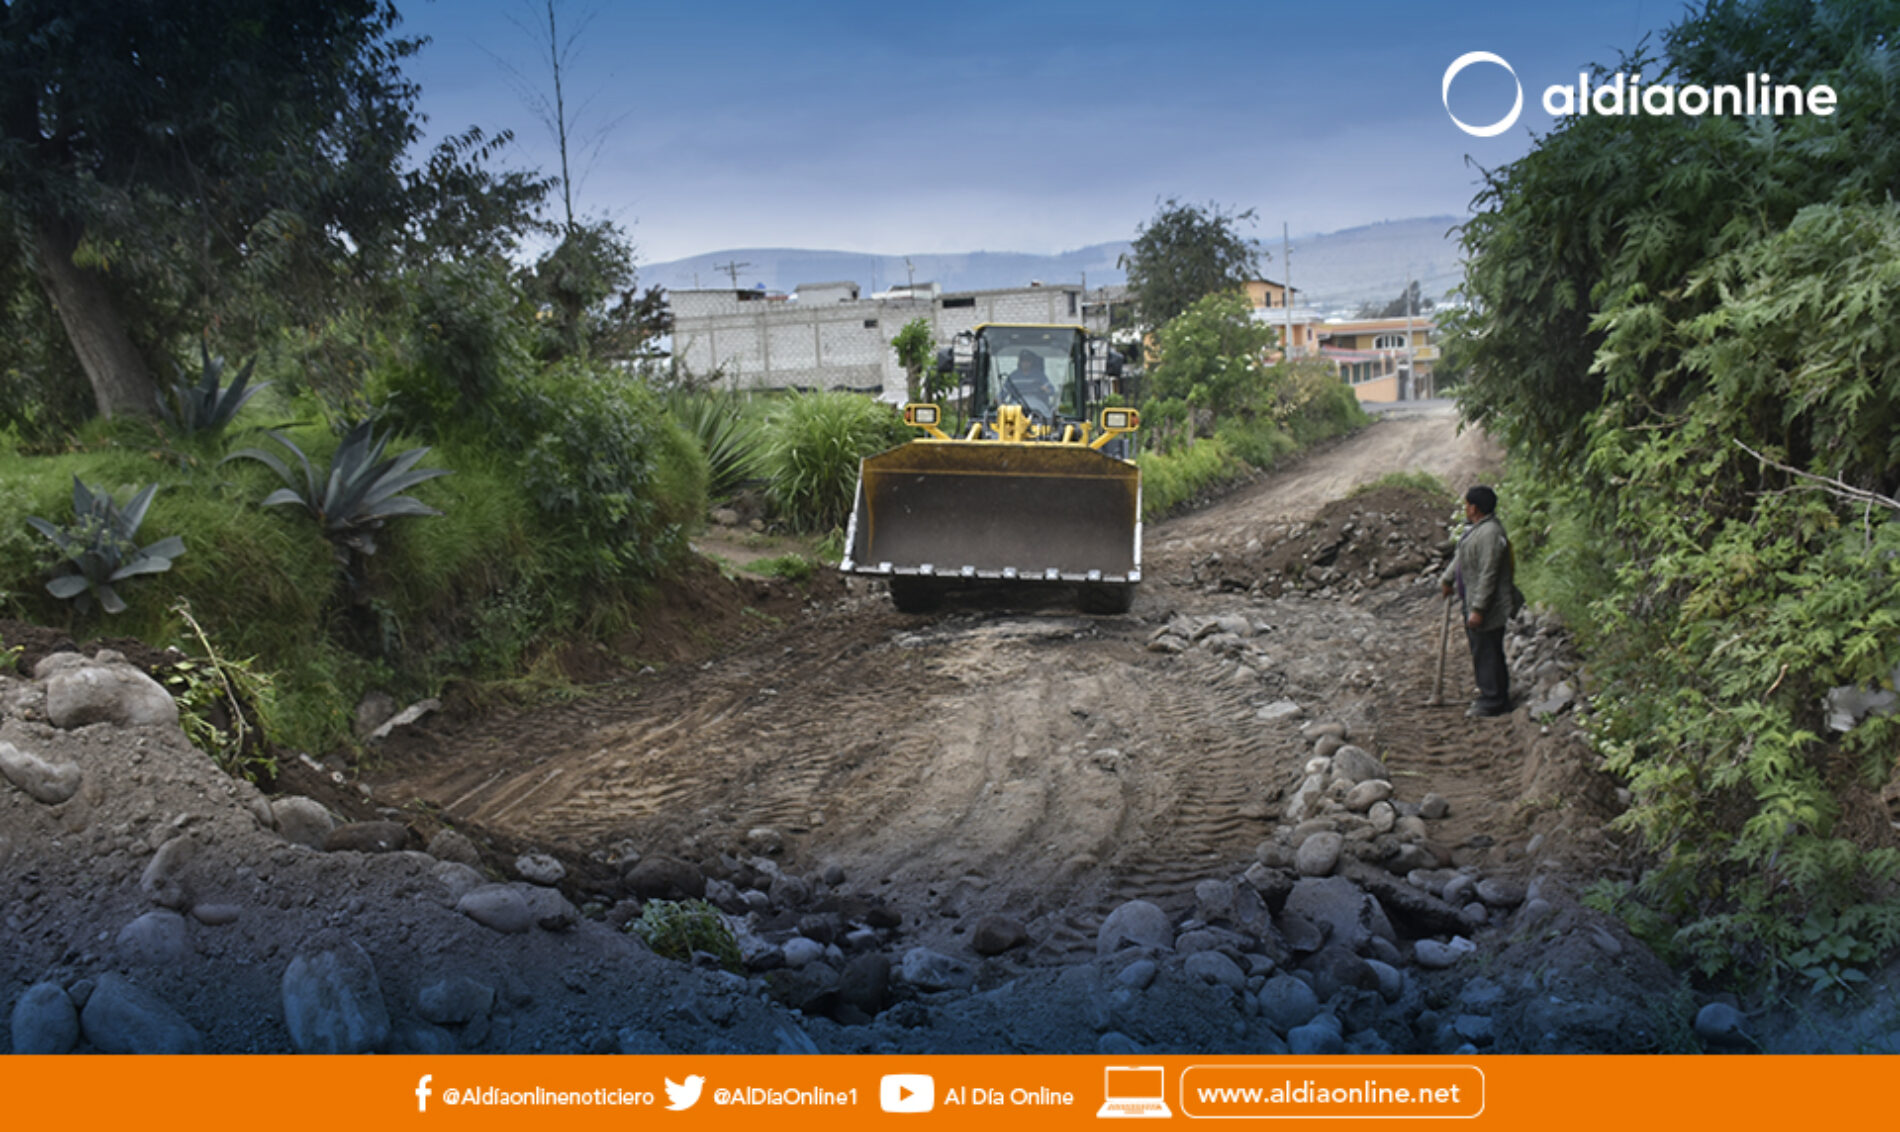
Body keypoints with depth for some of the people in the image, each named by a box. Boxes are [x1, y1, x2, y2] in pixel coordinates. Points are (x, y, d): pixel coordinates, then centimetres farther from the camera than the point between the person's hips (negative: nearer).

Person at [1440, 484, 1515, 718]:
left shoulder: (1490, 534, -24)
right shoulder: (1477, 528, 10)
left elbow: (1488, 575, -26)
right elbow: (1461, 556, 27)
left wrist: (1478, 609, -25)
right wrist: (1448, 578, 39)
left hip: (1487, 607, -11)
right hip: (1472, 602, 11)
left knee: (1487, 652, -3)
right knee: (1481, 650, 18)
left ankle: (1492, 702, 6)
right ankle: (1491, 695, 28)